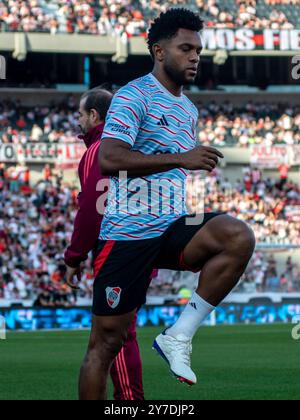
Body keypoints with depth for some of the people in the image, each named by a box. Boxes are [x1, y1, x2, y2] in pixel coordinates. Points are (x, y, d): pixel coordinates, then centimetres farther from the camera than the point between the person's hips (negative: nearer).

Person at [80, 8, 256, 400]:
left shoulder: (189, 109, 18)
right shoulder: (135, 95, -8)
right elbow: (108, 159, -23)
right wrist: (181, 158, -25)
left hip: (173, 227, 6)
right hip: (129, 232, -6)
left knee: (239, 237, -23)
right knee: (107, 339, -3)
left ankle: (179, 337, -14)